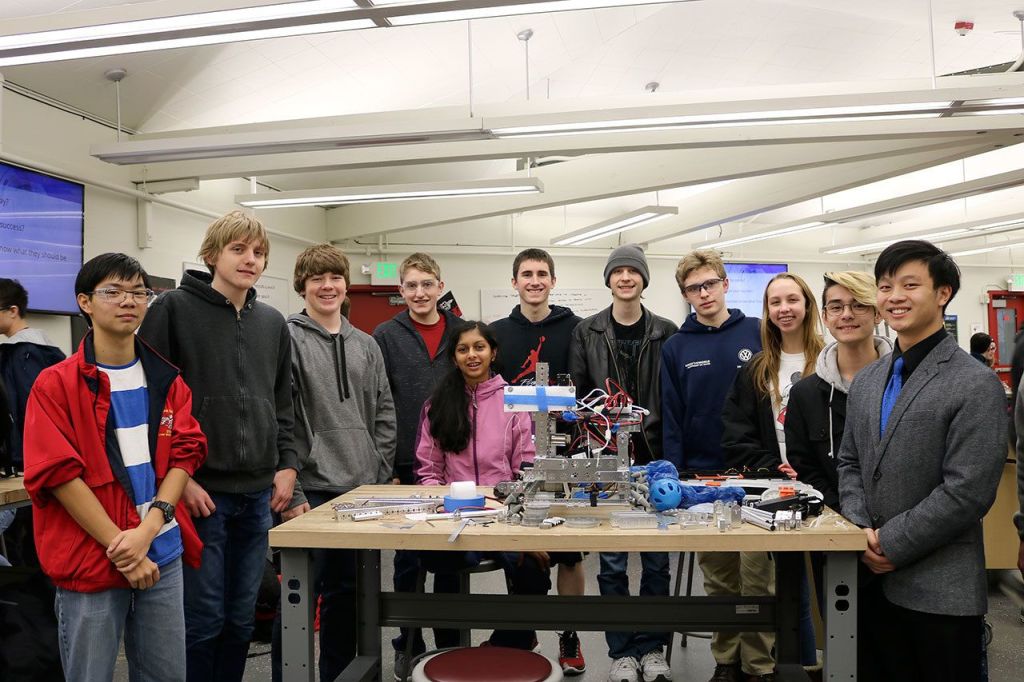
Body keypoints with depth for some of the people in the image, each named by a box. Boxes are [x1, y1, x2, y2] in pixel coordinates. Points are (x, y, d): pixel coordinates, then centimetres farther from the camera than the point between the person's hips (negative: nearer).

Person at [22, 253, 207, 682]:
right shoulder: (55, 384, -5)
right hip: (88, 563, -3)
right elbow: (58, 473, -10)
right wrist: (119, 545, -14)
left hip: (163, 555, 4)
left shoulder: (167, 380, 8)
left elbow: (185, 454, 2)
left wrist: (148, 528, -13)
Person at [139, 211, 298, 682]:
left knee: (241, 619, 14)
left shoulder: (273, 323, 13)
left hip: (258, 493, 5)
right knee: (203, 620, 1)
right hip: (200, 490, -5)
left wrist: (287, 464, 7)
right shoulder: (174, 309, -4)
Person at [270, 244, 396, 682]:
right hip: (310, 491, -5)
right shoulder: (286, 339, -5)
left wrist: (379, 478, 6)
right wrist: (290, 493, -14)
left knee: (348, 592, 15)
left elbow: (384, 418, 14)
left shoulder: (366, 346, 12)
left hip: (360, 490, 6)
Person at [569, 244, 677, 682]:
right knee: (612, 561, 5)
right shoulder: (586, 333, 4)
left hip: (654, 459, 1)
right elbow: (577, 395, 3)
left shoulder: (666, 333, 4)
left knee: (656, 558, 8)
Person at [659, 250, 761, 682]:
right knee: (718, 579, 12)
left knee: (756, 576, 3)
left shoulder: (757, 333, 1)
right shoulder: (675, 348, 4)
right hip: (702, 476, 1)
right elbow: (671, 419, 2)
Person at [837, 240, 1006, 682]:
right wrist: (863, 529, -3)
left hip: (939, 590, -6)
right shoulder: (866, 381, 10)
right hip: (872, 577, 6)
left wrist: (892, 544, -14)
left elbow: (968, 492, -18)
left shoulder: (976, 386, -12)